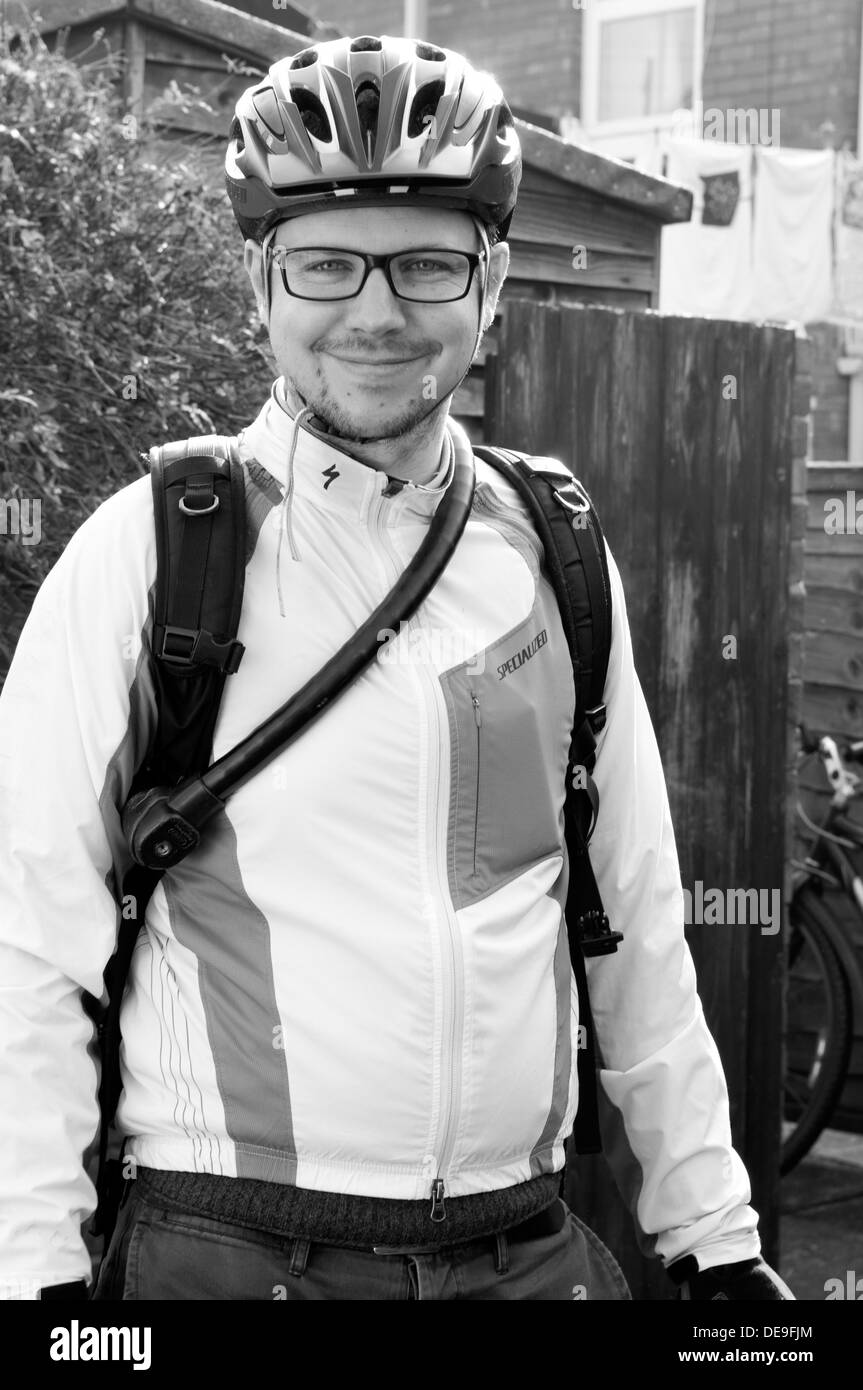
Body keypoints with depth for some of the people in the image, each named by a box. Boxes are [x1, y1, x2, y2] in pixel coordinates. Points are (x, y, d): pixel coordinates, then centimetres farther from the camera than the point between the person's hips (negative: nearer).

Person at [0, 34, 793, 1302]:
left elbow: (641, 929, 9)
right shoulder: (144, 554, -6)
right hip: (225, 1251, -3)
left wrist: (713, 1232, 9)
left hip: (529, 1248, 3)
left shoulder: (556, 561, 5)